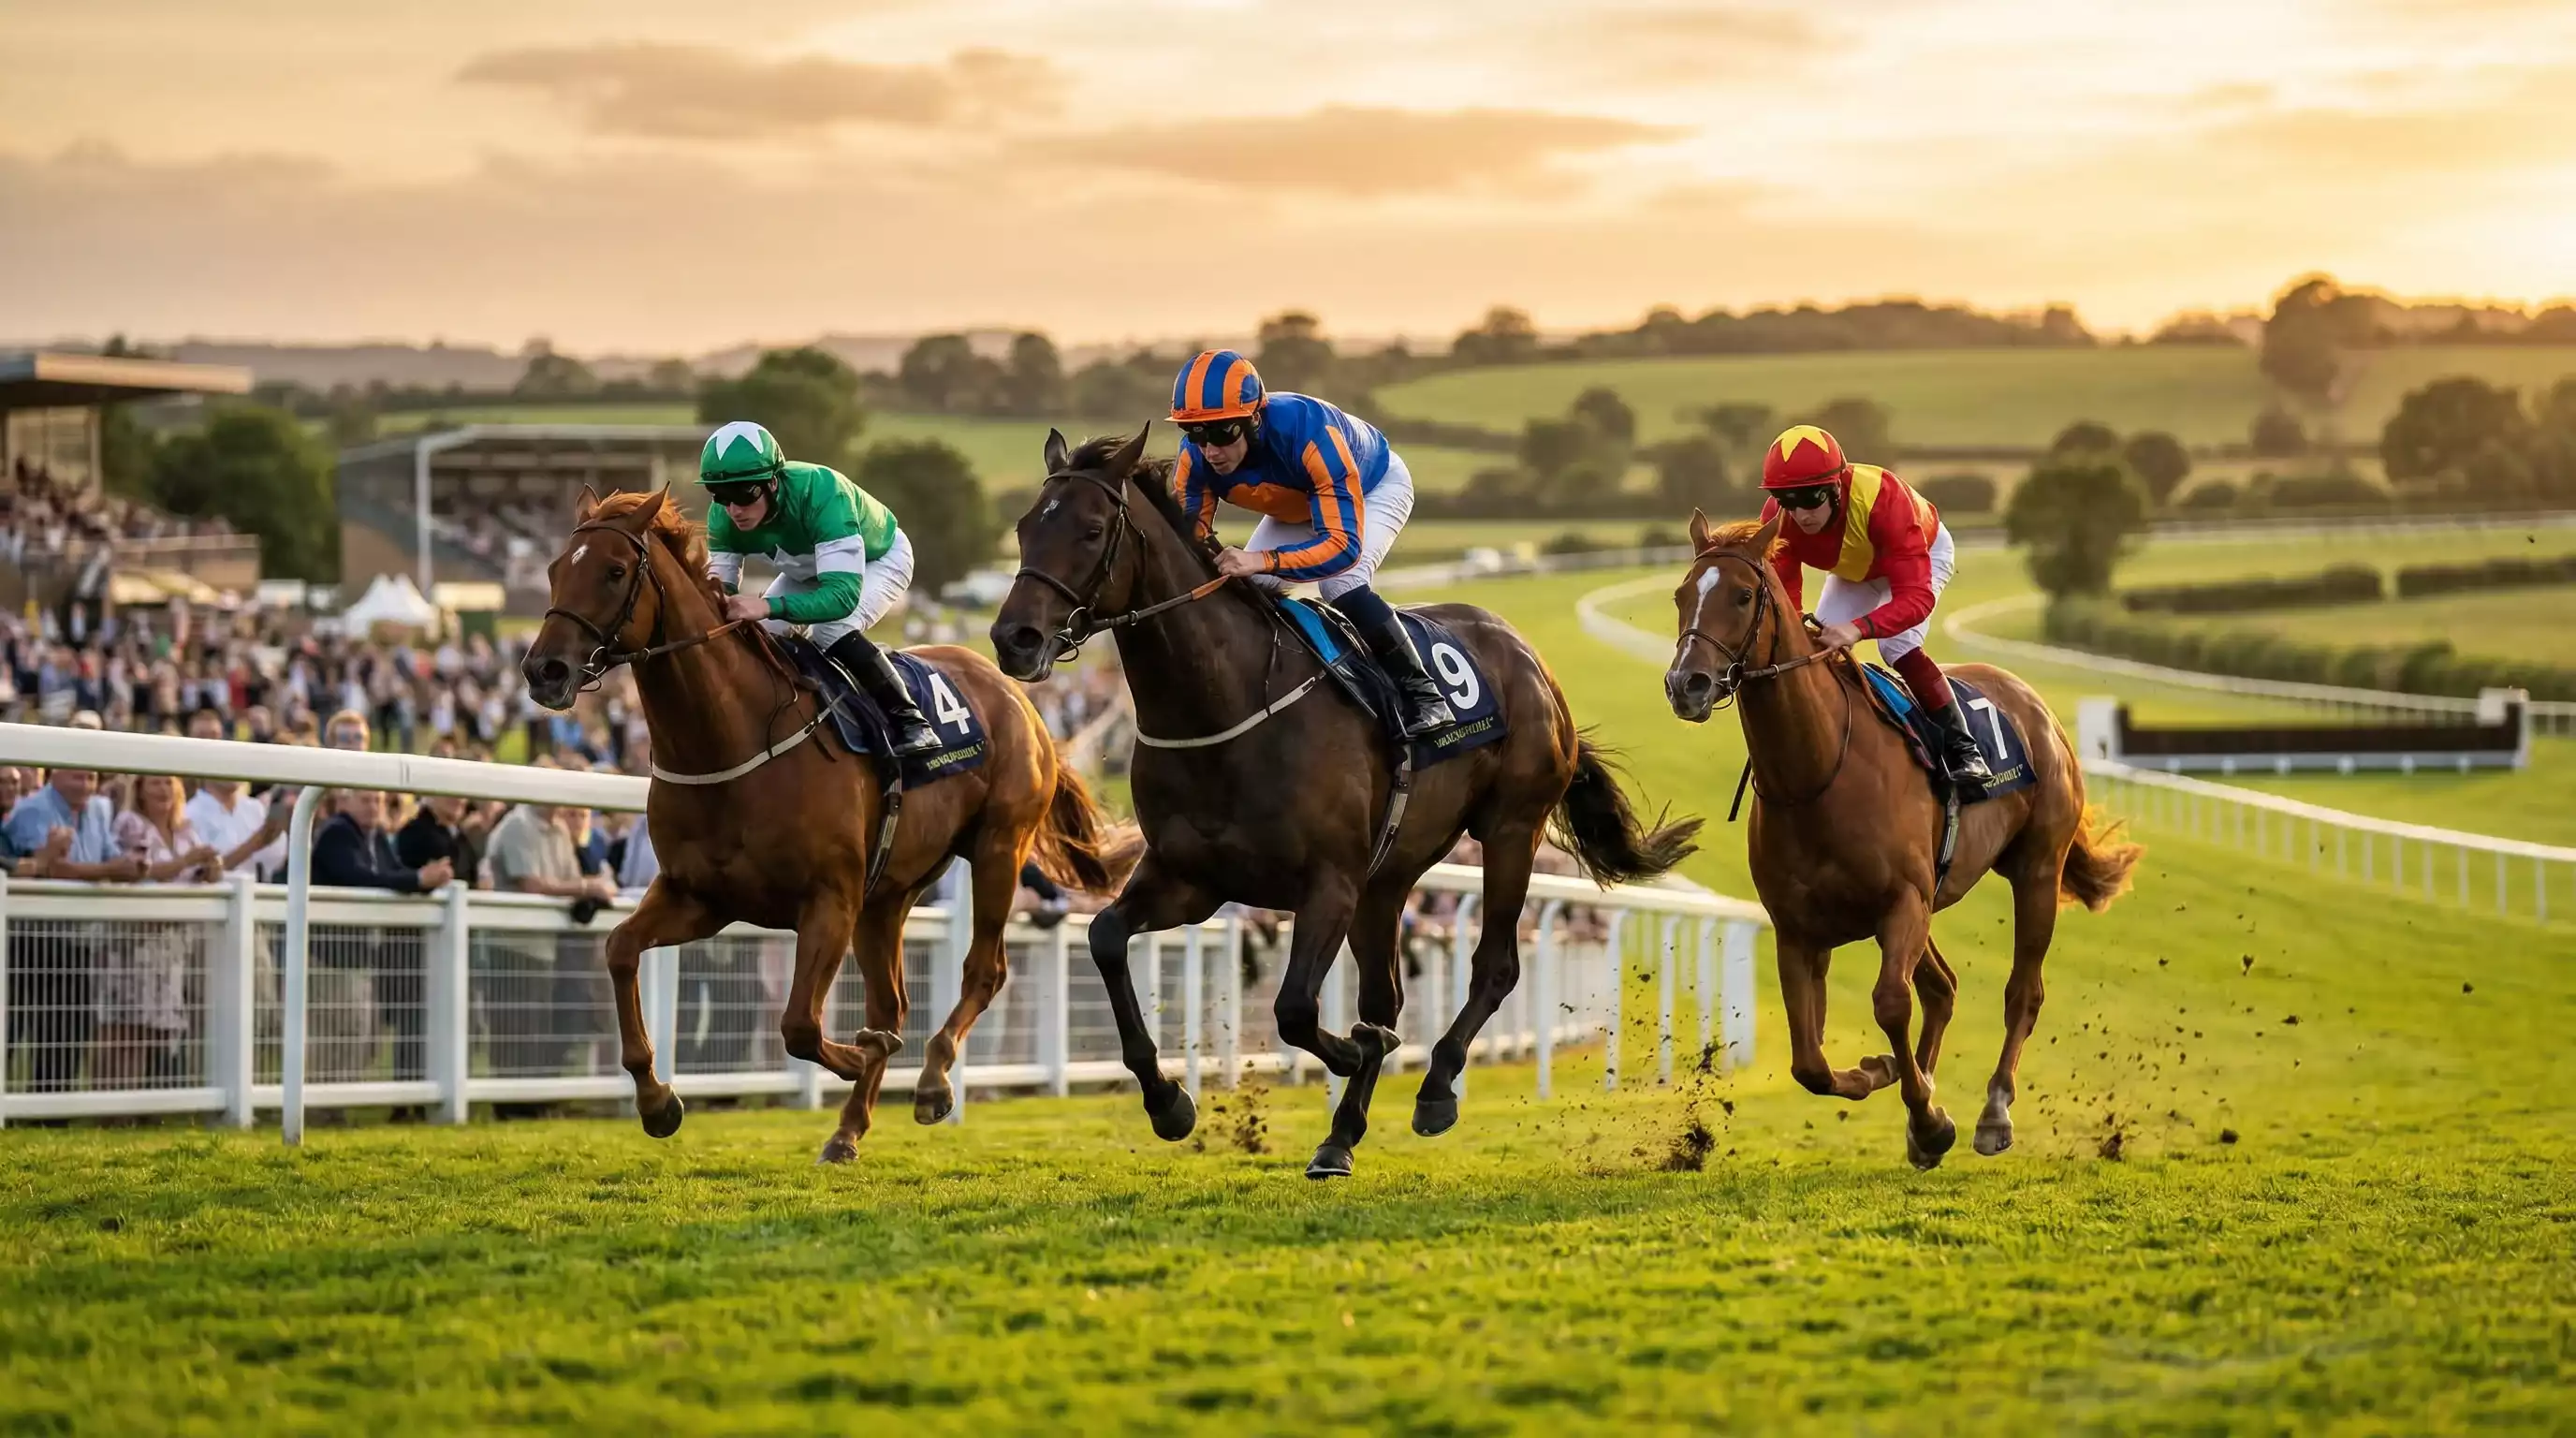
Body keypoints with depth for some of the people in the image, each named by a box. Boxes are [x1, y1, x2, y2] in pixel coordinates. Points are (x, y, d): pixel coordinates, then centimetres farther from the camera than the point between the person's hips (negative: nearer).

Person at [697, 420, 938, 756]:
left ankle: (908, 719, -18)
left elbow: (843, 594, -51)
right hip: (806, 570, 6)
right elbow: (722, 583, -20)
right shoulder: (724, 516, -27)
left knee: (831, 630, -32)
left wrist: (768, 606, -65)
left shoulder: (821, 493, -45)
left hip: (879, 560, -6)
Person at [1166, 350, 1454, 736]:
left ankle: (1422, 695, -16)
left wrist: (1263, 561, -64)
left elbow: (1343, 544, -49)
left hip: (1375, 486, -6)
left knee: (1341, 585, -29)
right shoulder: (1196, 458, -29)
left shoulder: (1309, 433, -46)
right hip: (1295, 507, 6)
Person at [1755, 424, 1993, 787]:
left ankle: (1962, 749, -13)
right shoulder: (1778, 518, -32)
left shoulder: (1882, 497, -47)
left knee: (1898, 645, -25)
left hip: (1923, 552, -5)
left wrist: (1858, 628, -67)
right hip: (1853, 570, 5)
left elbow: (1916, 596, -50)